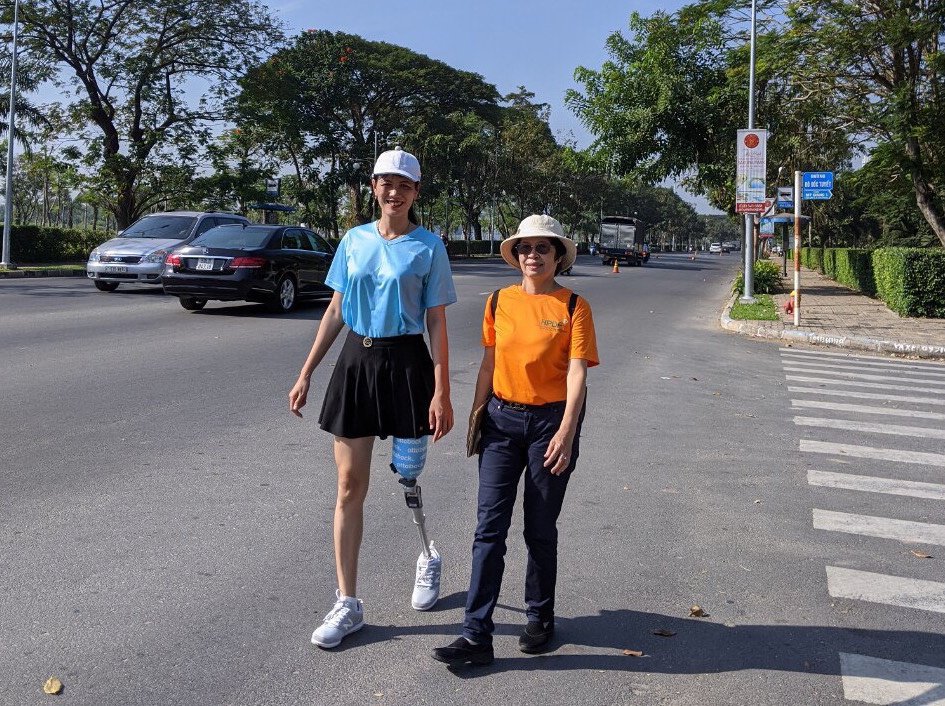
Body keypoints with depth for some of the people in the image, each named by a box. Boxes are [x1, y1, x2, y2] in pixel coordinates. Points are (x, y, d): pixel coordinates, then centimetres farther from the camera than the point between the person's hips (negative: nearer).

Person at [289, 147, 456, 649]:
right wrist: (306, 374, 8)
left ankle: (429, 557, 40)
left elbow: (436, 323, -4)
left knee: (409, 481, 8)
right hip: (356, 361, 3)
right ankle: (348, 603, 11)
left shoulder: (428, 246, -3)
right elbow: (335, 311, 11)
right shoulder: (354, 240, 7)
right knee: (350, 486, 3)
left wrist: (441, 392, -11)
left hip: (405, 363, -3)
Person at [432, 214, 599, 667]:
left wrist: (566, 431, -21)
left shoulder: (573, 307, -5)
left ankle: (540, 618, 29)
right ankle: (476, 635, 1)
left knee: (540, 529, 8)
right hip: (502, 419, 3)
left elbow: (577, 373, -12)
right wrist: (476, 414, 10)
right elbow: (489, 363, 12)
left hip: (550, 421, -3)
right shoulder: (500, 302, 6)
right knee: (489, 527, -2)